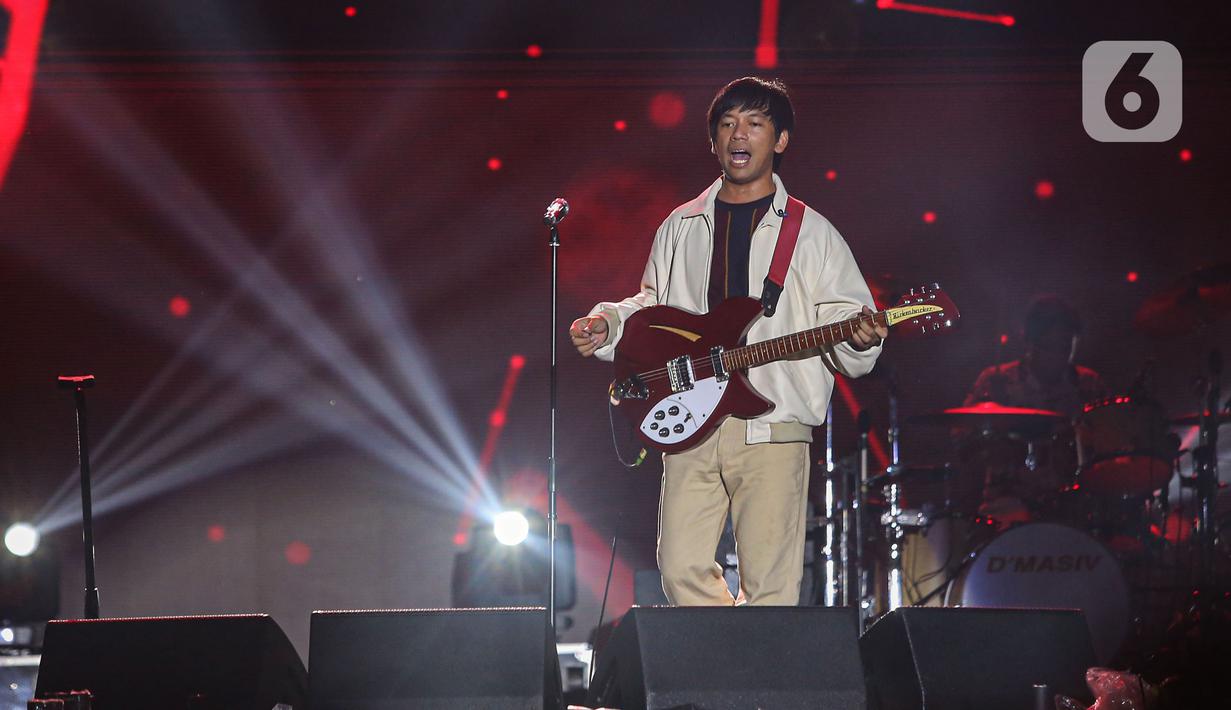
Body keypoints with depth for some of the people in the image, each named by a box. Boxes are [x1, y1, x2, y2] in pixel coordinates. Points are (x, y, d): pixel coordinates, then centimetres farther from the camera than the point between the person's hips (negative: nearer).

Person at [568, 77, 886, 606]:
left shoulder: (811, 234, 7)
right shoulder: (681, 228, 17)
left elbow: (842, 316, 5)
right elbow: (652, 305, 27)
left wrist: (856, 338, -18)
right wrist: (608, 324, 8)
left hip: (772, 427, -3)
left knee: (769, 585, -7)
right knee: (683, 571, -2)